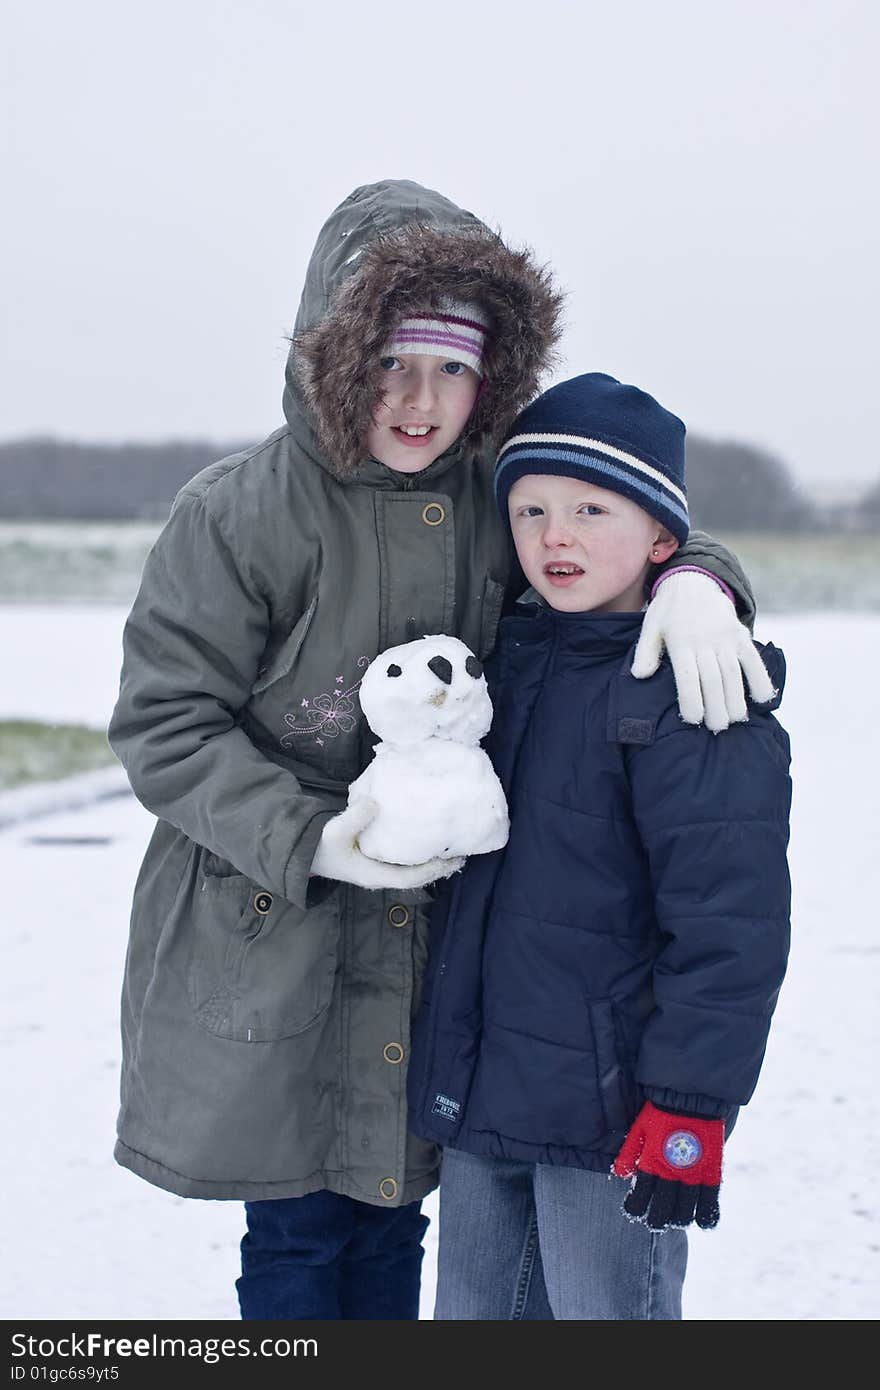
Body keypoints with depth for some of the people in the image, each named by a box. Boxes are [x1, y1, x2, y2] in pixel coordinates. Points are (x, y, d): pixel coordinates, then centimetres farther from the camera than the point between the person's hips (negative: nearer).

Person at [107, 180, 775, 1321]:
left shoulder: (496, 500, -1)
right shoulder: (238, 512, -13)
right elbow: (164, 724, -11)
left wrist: (695, 580, -14)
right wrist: (315, 841, -23)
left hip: (432, 933, 4)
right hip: (268, 944, -4)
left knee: (390, 1221, 15)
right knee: (296, 1233, 6)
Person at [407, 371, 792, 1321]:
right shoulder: (508, 654, 8)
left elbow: (729, 921, -18)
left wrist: (689, 1107, -20)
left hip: (612, 1116, -8)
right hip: (475, 1096, 8)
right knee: (471, 1311, 19)